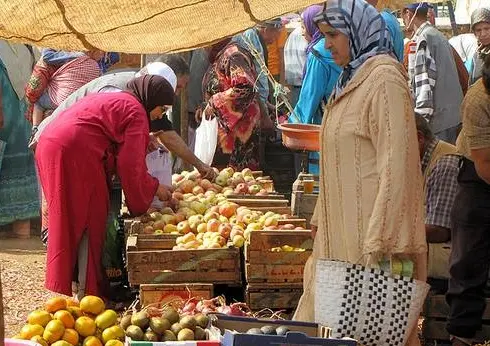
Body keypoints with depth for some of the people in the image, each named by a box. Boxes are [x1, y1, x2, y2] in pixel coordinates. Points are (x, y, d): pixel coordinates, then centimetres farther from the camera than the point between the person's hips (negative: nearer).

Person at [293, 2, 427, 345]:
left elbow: (394, 163, -20)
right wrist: (322, 216, 19)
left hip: (368, 222, -9)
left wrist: (378, 240, -22)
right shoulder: (352, 78, 15)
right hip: (341, 224, 9)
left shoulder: (384, 77, -14)